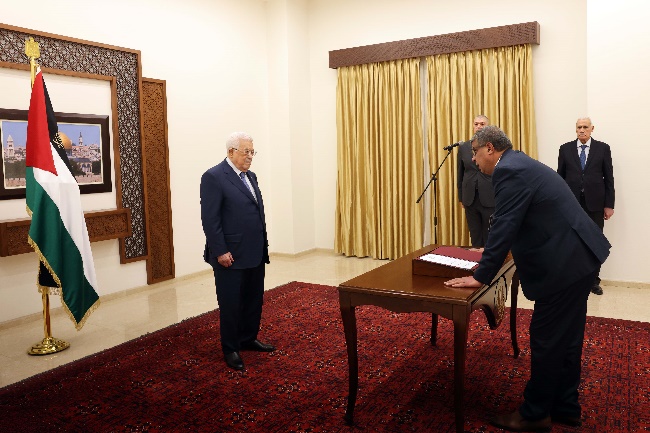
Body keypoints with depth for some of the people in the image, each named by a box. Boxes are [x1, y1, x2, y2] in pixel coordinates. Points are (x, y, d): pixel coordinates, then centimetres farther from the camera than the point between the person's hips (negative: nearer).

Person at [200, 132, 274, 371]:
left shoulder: (250, 176, 13)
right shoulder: (213, 177, -12)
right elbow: (210, 219, -16)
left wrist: (263, 245, 13)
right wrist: (220, 252, -18)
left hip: (255, 253, 8)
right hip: (231, 256, -8)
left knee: (254, 299, 16)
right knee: (231, 303, 6)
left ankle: (248, 339, 34)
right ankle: (231, 349, 21)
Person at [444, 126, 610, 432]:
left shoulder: (509, 171, -17)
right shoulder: (520, 164, 15)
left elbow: (504, 226, -22)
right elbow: (512, 224, 22)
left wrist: (480, 276, -17)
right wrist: (494, 251, 27)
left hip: (565, 264, -10)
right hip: (579, 256, 10)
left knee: (546, 341, 2)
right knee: (566, 338, 19)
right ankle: (564, 407, 32)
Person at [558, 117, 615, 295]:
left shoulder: (603, 148, 2)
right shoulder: (565, 148, 4)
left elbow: (609, 178, 2)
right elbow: (560, 177, 5)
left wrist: (609, 205, -2)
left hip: (595, 203, 0)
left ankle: (593, 280, 17)